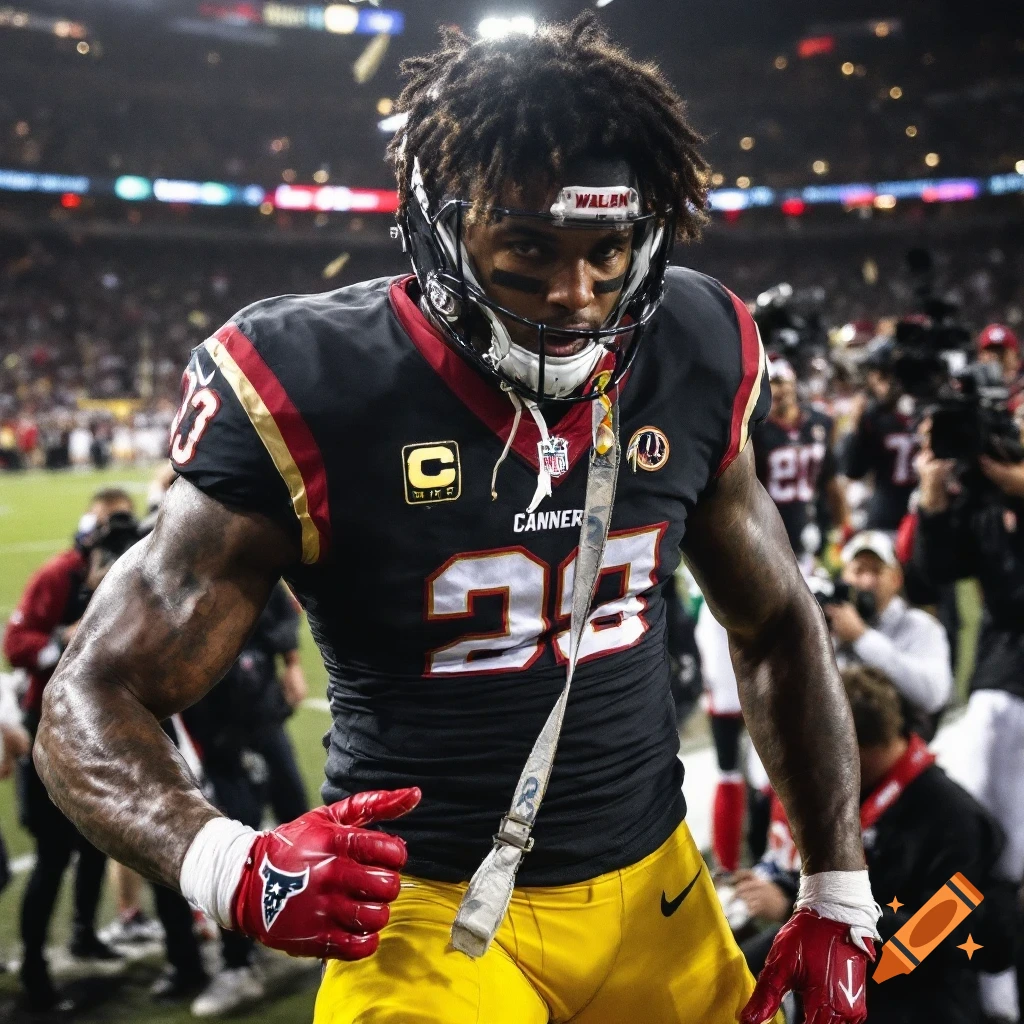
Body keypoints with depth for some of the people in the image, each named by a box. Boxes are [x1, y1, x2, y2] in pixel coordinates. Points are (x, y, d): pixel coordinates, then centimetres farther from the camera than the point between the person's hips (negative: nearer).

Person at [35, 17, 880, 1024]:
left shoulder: (689, 365, -6)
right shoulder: (315, 392, -19)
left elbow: (776, 623, 8)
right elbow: (94, 700, -15)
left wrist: (838, 893, 6)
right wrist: (230, 868, -35)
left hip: (655, 894, 5)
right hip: (431, 917, -4)